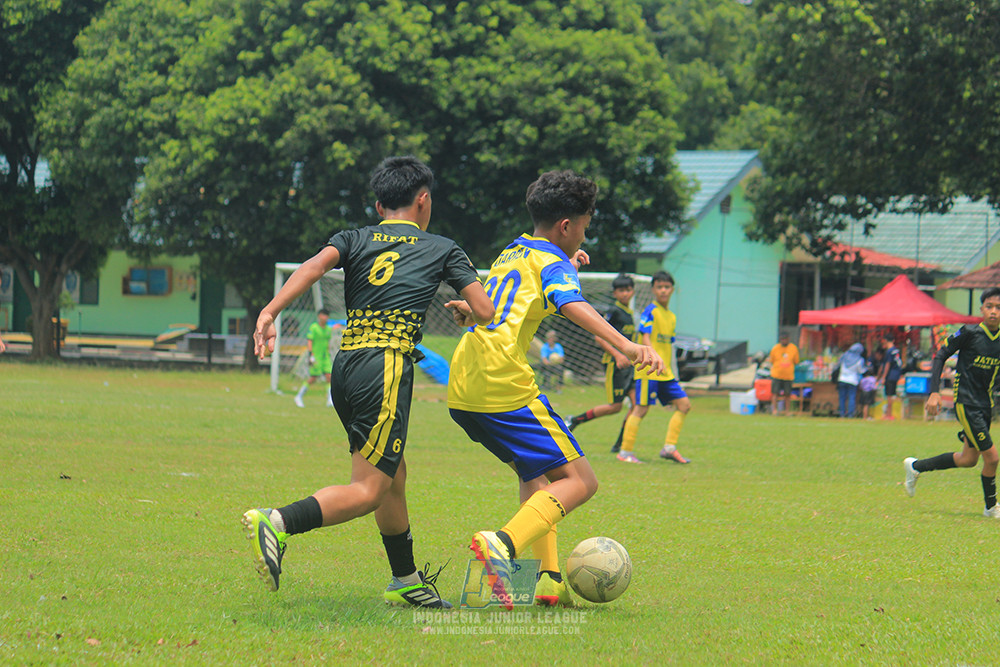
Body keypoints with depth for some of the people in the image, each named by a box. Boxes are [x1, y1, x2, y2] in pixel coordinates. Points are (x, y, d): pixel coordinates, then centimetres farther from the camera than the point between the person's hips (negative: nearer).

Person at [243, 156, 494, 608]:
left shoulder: (354, 240, 17)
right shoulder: (442, 249, 12)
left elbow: (315, 266, -4)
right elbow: (487, 313, 8)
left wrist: (269, 312, -15)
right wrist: (466, 310, 32)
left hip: (345, 366, 6)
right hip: (388, 364, -6)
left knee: (394, 474, 20)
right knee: (368, 490, -11)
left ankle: (406, 581, 27)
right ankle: (276, 523, -33)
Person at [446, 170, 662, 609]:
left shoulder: (511, 254, 23)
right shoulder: (552, 264, -2)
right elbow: (573, 307, -24)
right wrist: (626, 346, -37)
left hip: (462, 391, 9)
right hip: (505, 388, -9)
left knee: (534, 471, 26)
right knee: (579, 481, -6)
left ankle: (547, 576, 14)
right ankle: (504, 543, -29)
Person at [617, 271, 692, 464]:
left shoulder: (671, 317, 16)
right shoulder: (651, 311, -8)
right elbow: (645, 338, -19)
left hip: (665, 372, 8)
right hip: (648, 370, -8)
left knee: (684, 404, 4)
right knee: (641, 409, -8)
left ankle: (669, 448, 7)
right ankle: (625, 452, -2)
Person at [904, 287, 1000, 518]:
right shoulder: (970, 333, -12)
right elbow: (940, 356, -6)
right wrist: (934, 392, -13)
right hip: (966, 403, -7)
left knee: (969, 459, 13)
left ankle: (916, 467, 31)